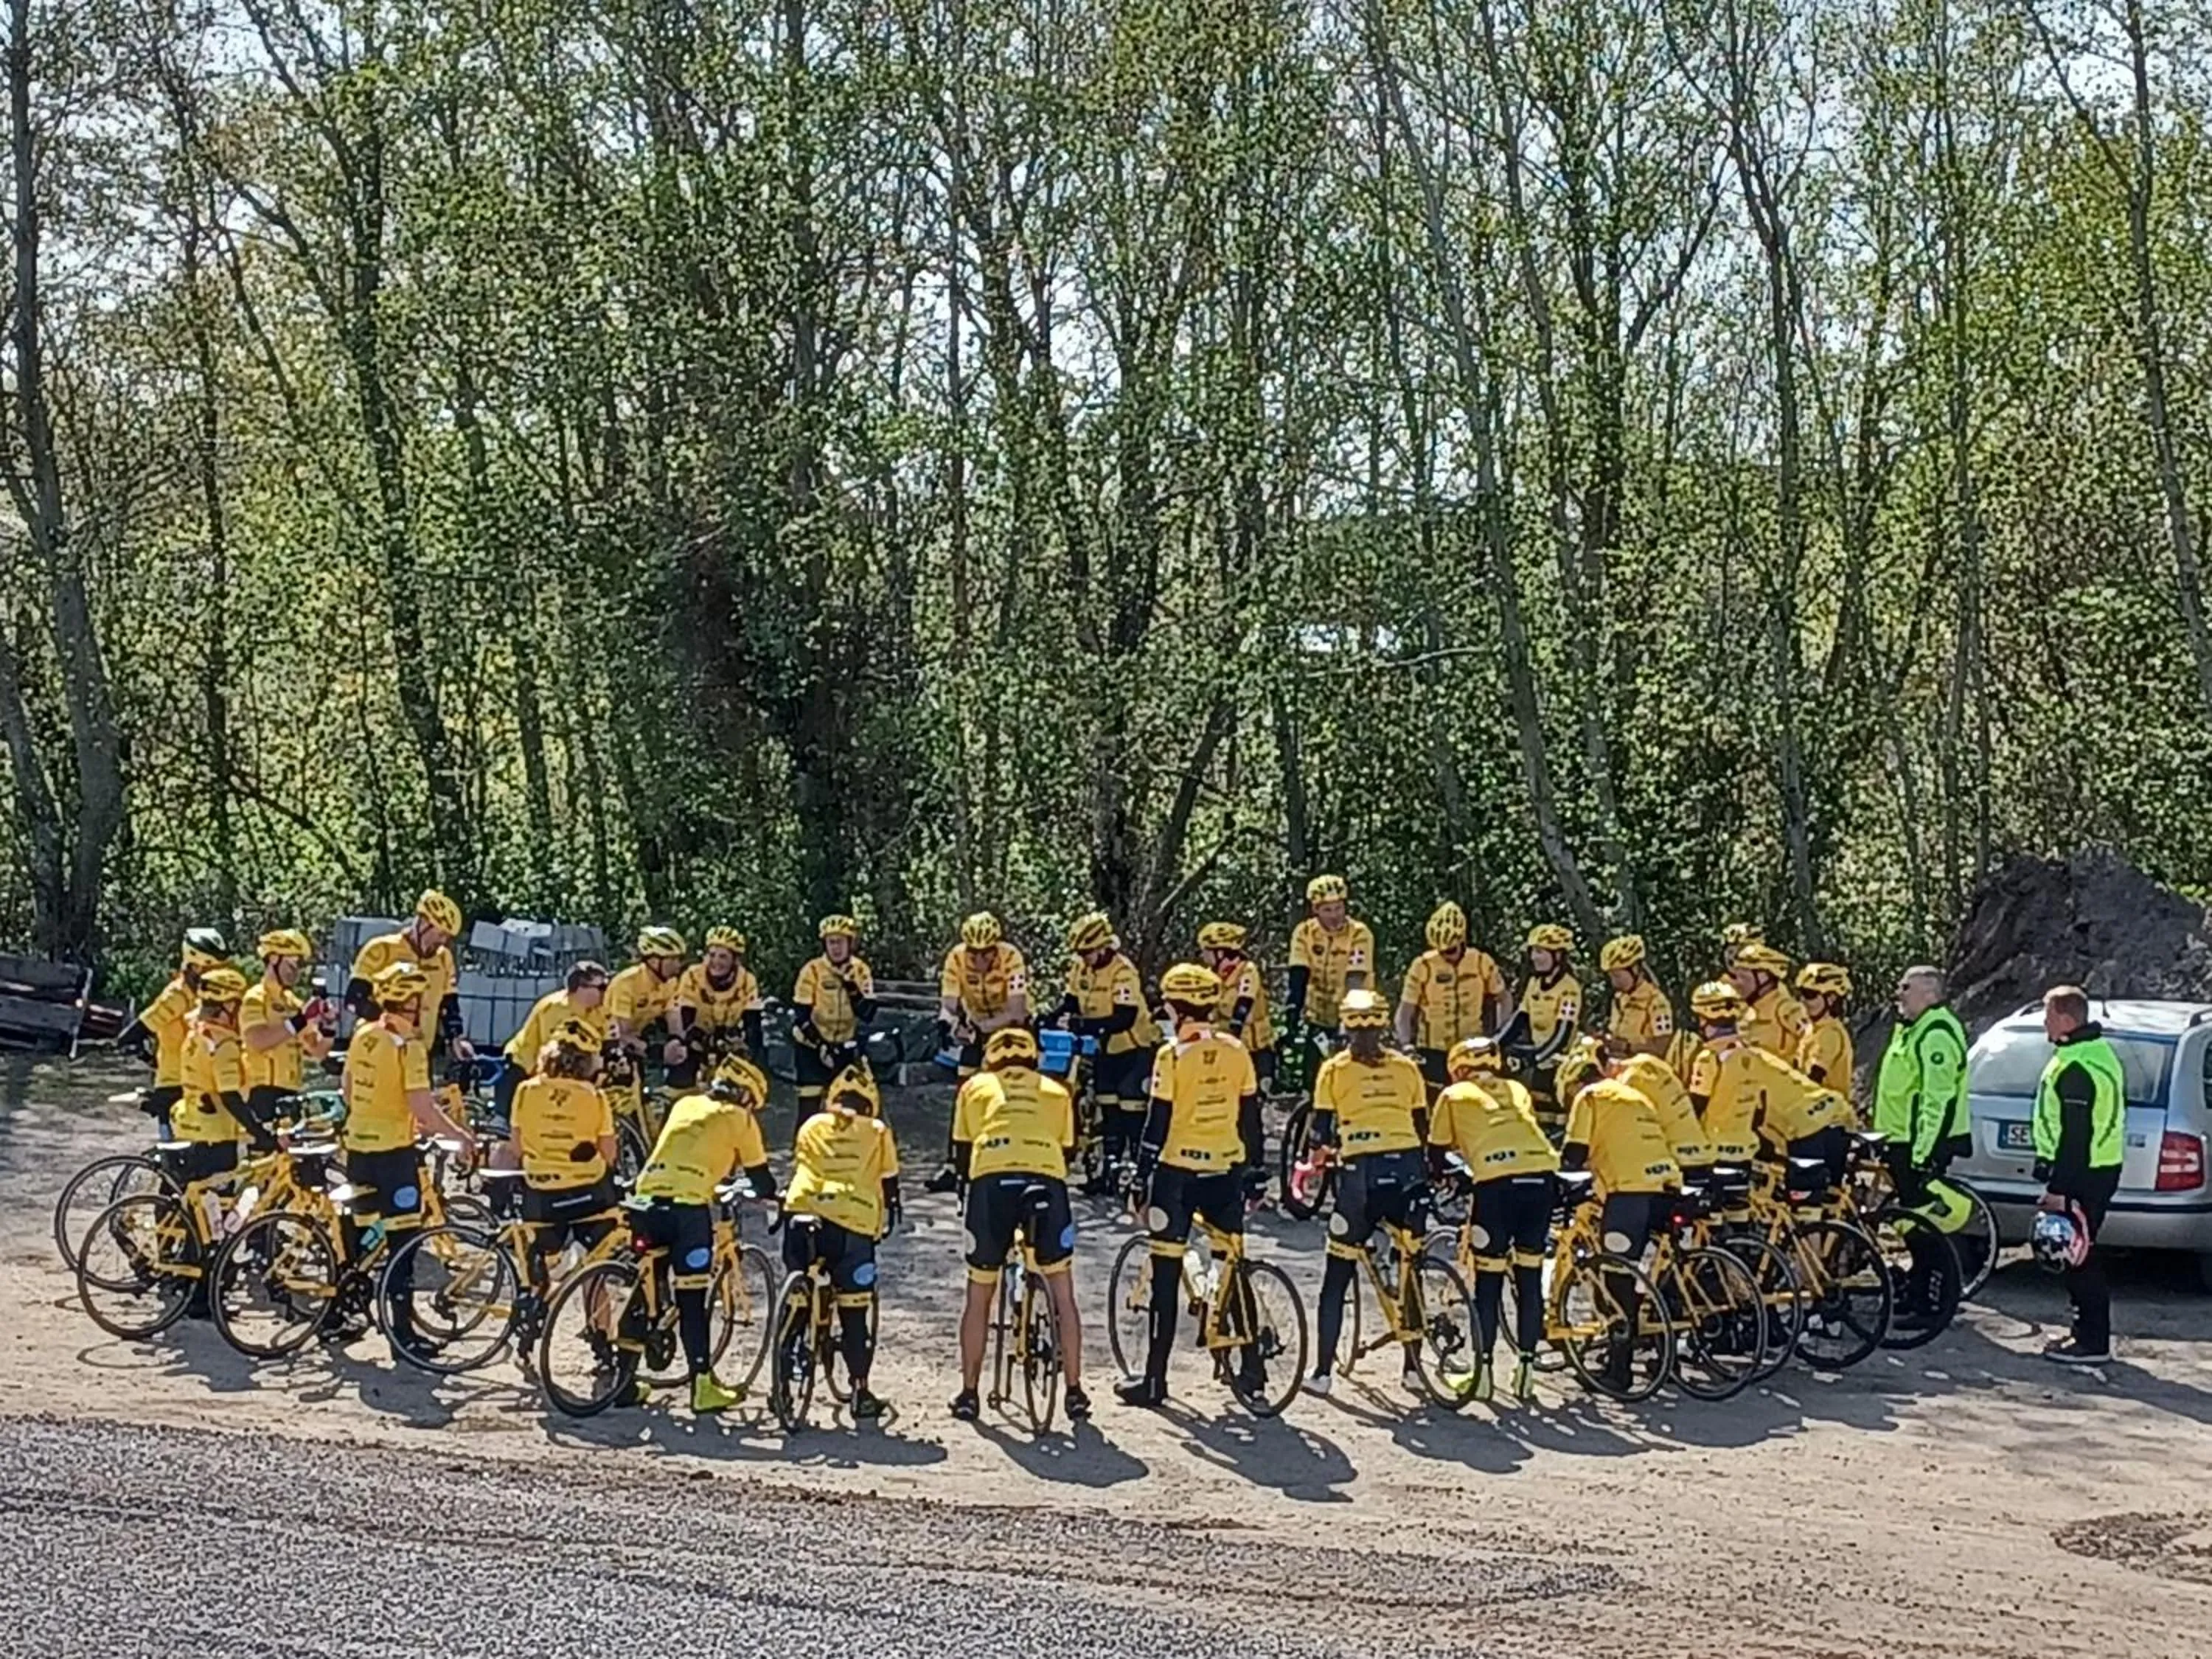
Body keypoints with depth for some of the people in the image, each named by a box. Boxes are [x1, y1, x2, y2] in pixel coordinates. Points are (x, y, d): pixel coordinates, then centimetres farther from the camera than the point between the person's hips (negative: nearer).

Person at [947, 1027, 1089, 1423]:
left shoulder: (975, 1086, 26)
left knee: (979, 1294, 14)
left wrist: (966, 1194, 36)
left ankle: (968, 1394, 17)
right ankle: (1075, 1393, 10)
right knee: (1062, 1292, 12)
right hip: (1046, 1181, 0)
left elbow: (961, 1151, 22)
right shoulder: (1056, 1092, 29)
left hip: (991, 1181, 0)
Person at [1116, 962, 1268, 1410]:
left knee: (1166, 1277, 1)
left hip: (1178, 1172, -5)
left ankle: (1155, 1379, 3)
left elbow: (1157, 1125, -11)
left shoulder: (1173, 1055, -11)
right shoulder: (1236, 1053, 3)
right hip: (1226, 1172, 5)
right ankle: (1252, 1368, 15)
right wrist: (1257, 1173, 16)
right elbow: (1250, 1119, 8)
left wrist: (1142, 1180, -5)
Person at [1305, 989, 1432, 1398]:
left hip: (1361, 1172, -2)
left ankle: (1322, 1373, 4)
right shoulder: (1406, 1068, 14)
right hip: (1408, 1169, 2)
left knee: (1336, 1278, 6)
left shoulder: (1334, 1069, 7)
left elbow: (1321, 1131, 5)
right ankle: (1414, 1367, 18)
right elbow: (1423, 1129, 15)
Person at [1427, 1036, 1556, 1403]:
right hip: (1542, 1176, 3)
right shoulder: (1516, 1091, 28)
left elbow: (1437, 1153, 22)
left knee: (1488, 1283, 8)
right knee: (1530, 1279, 14)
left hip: (1497, 1182, -3)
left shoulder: (1453, 1096, 19)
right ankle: (1525, 1371, 17)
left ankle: (1483, 1373, 9)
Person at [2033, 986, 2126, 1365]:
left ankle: (2093, 1342, -3)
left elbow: (2075, 1135, -23)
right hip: (2098, 1169, 11)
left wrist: (2058, 1188, -22)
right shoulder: (2097, 1050, 14)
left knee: (2079, 1259, -6)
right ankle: (2088, 1335, 21)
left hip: (2083, 1176, -11)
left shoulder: (2076, 1067, -20)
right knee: (2079, 1257, 15)